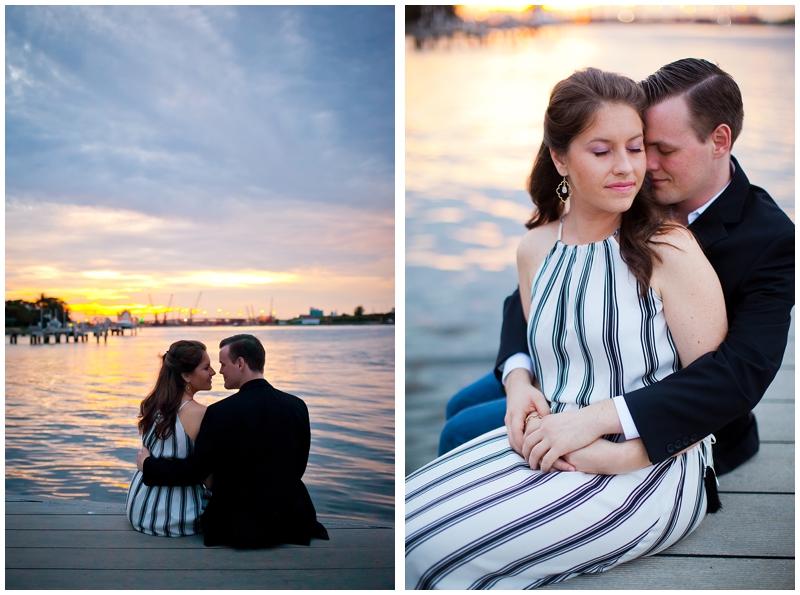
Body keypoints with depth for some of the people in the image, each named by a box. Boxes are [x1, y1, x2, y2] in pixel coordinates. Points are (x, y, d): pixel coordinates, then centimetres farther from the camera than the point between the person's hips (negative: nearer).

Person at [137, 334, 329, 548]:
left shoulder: (220, 413, -18)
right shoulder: (297, 406, -4)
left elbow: (192, 471, -10)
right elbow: (298, 467, 6)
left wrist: (148, 465, 5)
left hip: (240, 525, -3)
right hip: (291, 521, 4)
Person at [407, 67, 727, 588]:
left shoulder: (668, 249, -9)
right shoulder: (535, 249, 9)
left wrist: (617, 454, -19)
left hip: (650, 465, -5)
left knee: (437, 544, -19)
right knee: (410, 515, -14)